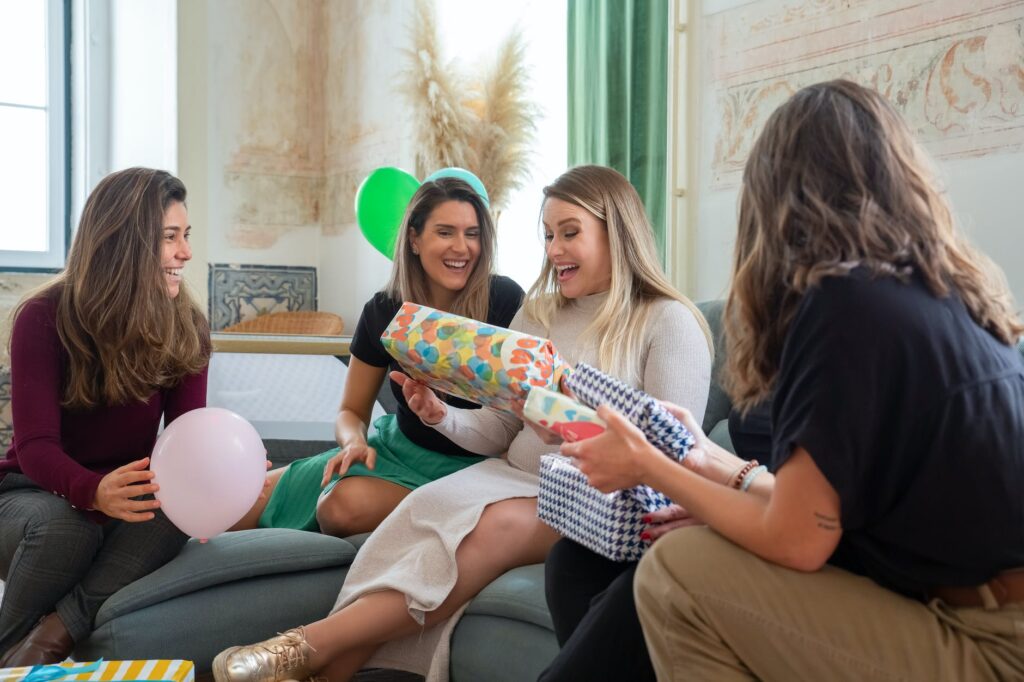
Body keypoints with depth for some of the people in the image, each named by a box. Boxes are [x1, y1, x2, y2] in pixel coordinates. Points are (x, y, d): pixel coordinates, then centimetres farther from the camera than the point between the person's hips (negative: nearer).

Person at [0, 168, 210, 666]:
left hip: (127, 499, 3)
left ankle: (45, 643, -31)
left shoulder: (185, 328, -7)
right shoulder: (44, 319, -17)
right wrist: (94, 492, -47)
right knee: (65, 525, -37)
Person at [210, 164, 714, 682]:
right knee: (428, 507, -28)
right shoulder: (537, 314, 14)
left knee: (498, 525, -34)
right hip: (516, 480, 5)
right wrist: (442, 417, -8)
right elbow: (498, 431, 12)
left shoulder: (668, 322, -3)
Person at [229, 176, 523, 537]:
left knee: (347, 504, -31)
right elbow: (351, 411, 5)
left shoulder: (505, 299, -16)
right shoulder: (384, 311, -4)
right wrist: (354, 441, -18)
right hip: (399, 449, 4)